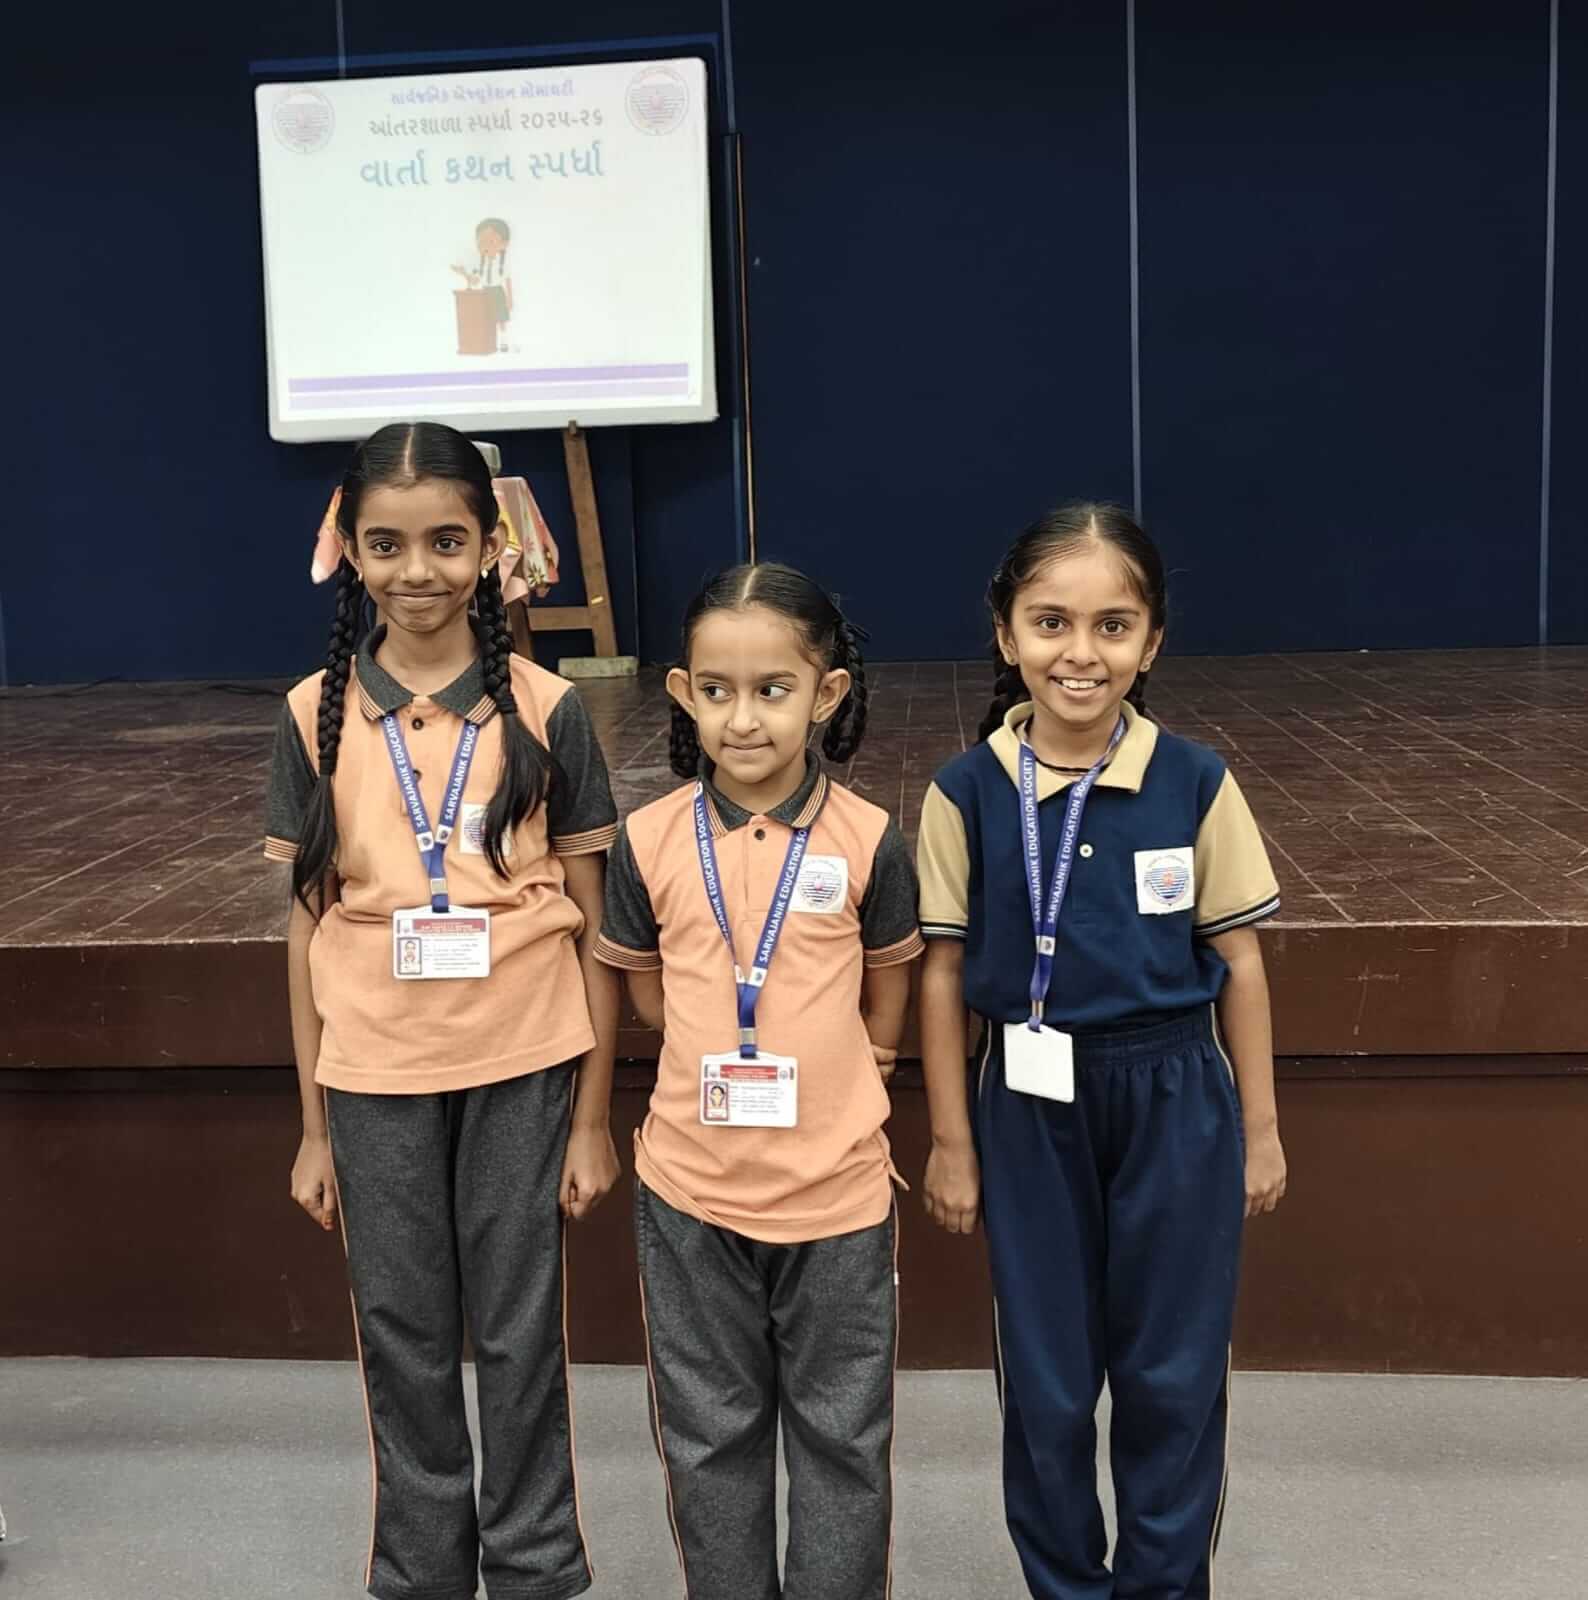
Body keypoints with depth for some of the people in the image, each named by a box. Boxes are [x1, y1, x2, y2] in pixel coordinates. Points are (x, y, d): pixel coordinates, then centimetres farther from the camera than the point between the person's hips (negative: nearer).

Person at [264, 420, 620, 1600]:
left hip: (523, 1071, -1)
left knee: (520, 1338, 9)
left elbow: (592, 924, -1)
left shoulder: (545, 711, -6)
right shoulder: (317, 716, -1)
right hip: (374, 1079, 2)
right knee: (404, 1342, 13)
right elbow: (308, 926, 4)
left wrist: (594, 1116, -1)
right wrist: (315, 1126, 5)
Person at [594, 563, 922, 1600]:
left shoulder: (868, 841, -10)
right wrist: (724, 1070, 0)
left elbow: (888, 989, 5)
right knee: (711, 1432, 18)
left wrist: (831, 1089, 6)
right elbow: (647, 986, 7)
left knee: (842, 1433, 15)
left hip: (837, 1186, -1)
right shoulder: (650, 841, -7)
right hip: (692, 1185, 2)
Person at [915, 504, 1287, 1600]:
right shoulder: (966, 793, -8)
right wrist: (952, 1142, 0)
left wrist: (1260, 1128, 3)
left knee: (1172, 1374, 12)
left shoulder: (1196, 784, -8)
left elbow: (1239, 962, -1)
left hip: (1176, 1104, 0)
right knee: (1047, 1381, 14)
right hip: (1030, 1109, 0)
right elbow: (943, 974, -3)